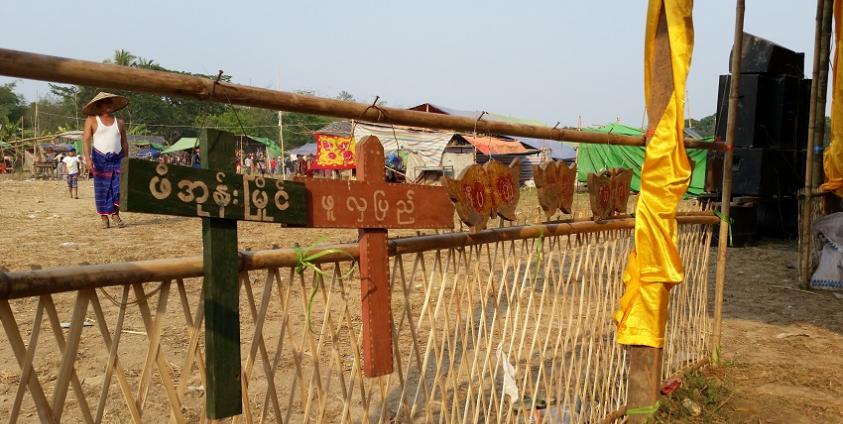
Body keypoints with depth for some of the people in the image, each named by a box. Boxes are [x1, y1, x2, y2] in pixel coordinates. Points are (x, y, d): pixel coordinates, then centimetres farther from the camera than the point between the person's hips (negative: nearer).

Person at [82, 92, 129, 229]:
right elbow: (86, 139, -5)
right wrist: (87, 157, -18)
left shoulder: (120, 123, 12)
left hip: (117, 158, 2)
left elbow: (124, 143, 16)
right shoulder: (92, 120, 3)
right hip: (100, 159, -2)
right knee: (102, 189, 0)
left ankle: (116, 214, 11)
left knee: (119, 187, -4)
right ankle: (104, 218, 7)